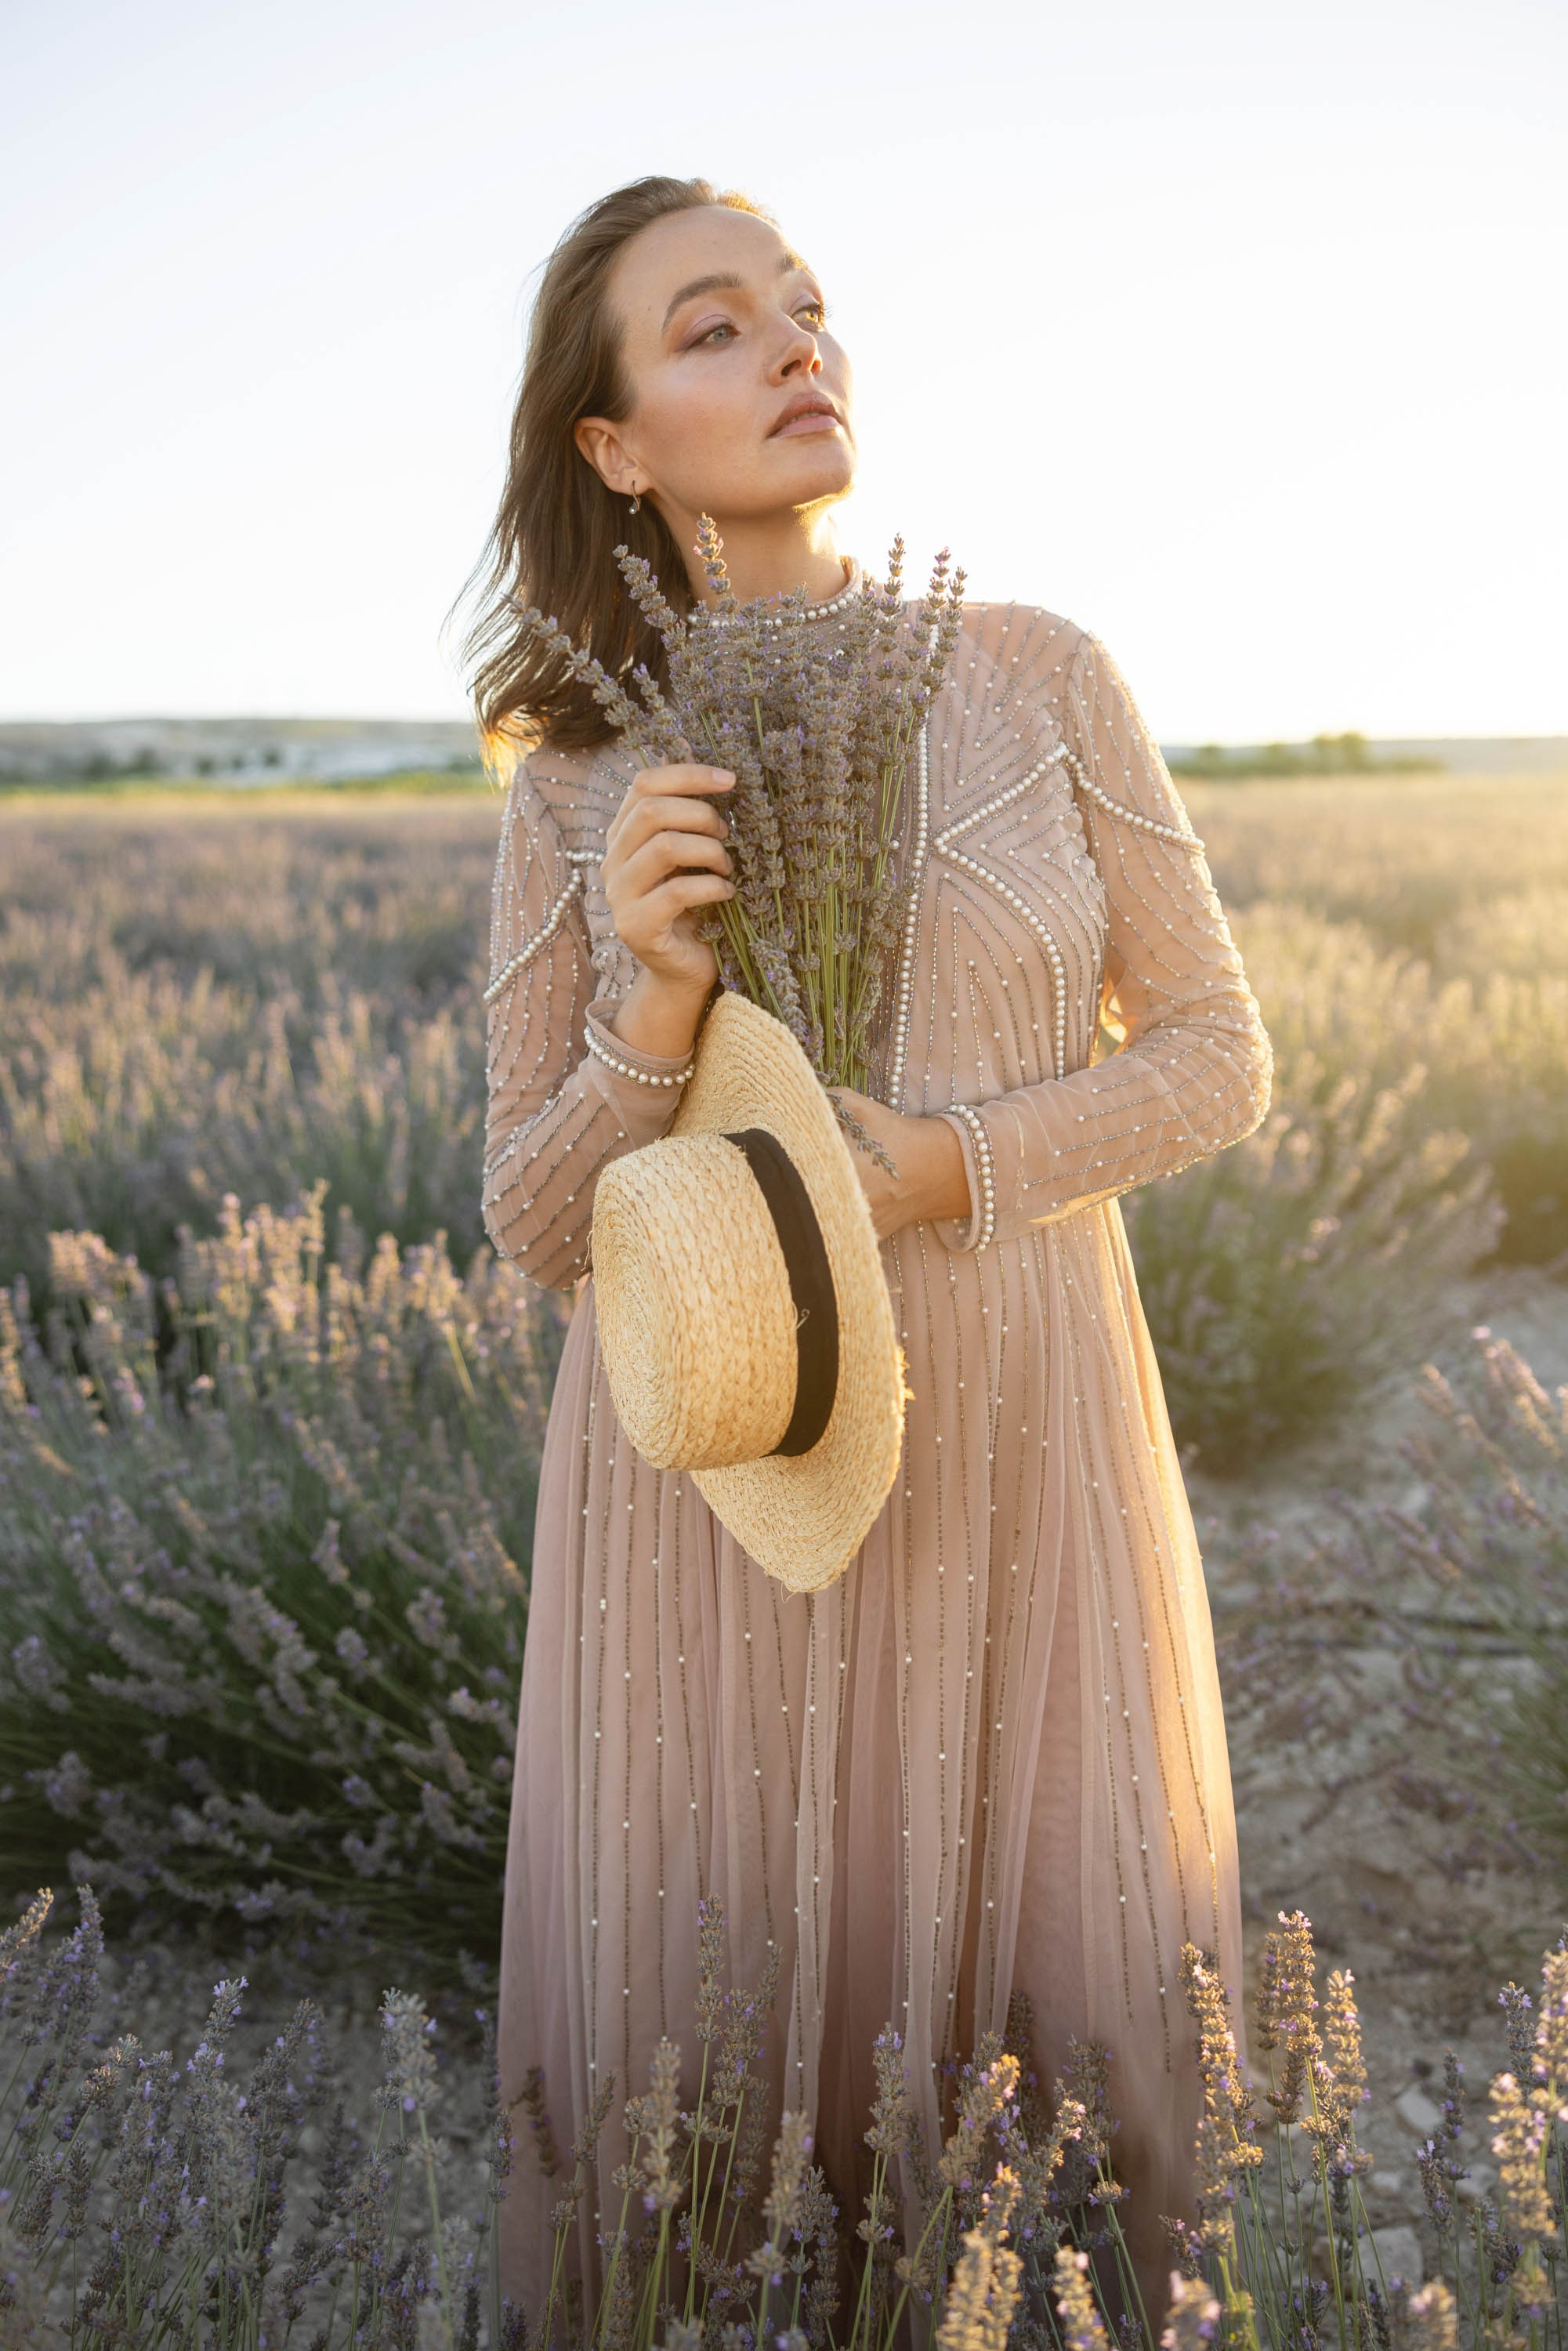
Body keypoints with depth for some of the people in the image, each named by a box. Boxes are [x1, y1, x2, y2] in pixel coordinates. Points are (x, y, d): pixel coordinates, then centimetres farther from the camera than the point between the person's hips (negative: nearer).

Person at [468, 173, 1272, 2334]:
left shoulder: (1043, 680, 0)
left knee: (1067, 2011, 10)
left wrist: (942, 1164, -14)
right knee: (700, 2052, 9)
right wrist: (656, 1014, -20)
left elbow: (1216, 1060, 2)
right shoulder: (578, 790, 0)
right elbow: (539, 1225, 0)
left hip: (1017, 1450, 1)